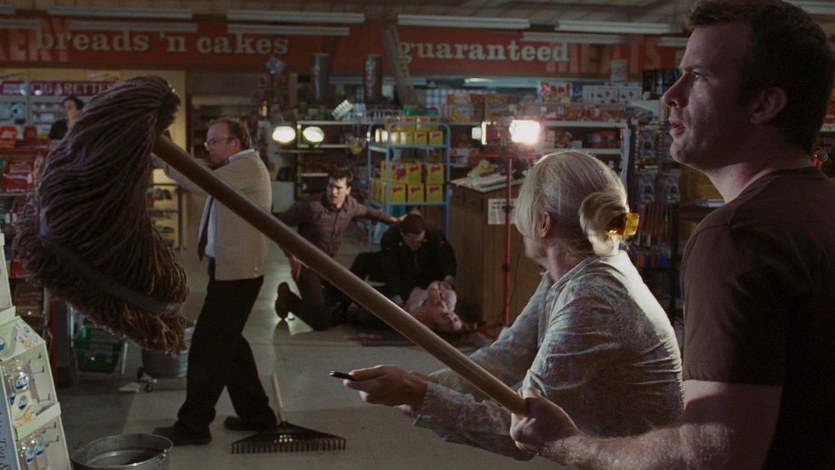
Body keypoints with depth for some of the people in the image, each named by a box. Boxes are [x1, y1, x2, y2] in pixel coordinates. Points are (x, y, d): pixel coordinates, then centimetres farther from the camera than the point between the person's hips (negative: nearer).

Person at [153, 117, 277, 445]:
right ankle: (256, 414, 27)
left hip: (236, 274, -11)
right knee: (228, 343, 17)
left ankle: (193, 425, 5)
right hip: (227, 270, 11)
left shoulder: (248, 165, -14)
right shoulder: (235, 169, 19)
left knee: (207, 346, -5)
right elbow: (202, 181, 13)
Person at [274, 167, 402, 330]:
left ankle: (315, 296, 36)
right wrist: (292, 255, -19)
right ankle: (288, 299, 12)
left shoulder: (350, 204, -7)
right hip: (306, 264, -7)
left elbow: (366, 211, 19)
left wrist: (391, 219, 18)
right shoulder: (312, 206, -28)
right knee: (321, 322, -13)